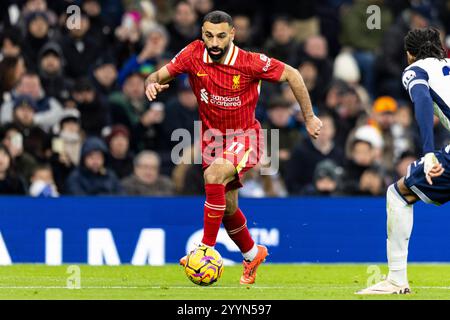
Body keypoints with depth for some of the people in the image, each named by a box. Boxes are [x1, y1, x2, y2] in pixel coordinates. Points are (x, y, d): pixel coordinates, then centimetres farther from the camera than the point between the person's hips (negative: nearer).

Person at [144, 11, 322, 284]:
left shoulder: (250, 62, -21)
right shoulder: (193, 54, -13)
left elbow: (291, 75, -8)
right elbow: (160, 75, -3)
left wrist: (309, 117, -4)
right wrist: (152, 84, -28)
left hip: (244, 137, -5)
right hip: (213, 137, 5)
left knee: (214, 173, -33)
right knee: (228, 208, 15)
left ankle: (207, 249, -29)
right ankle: (252, 254, 42)